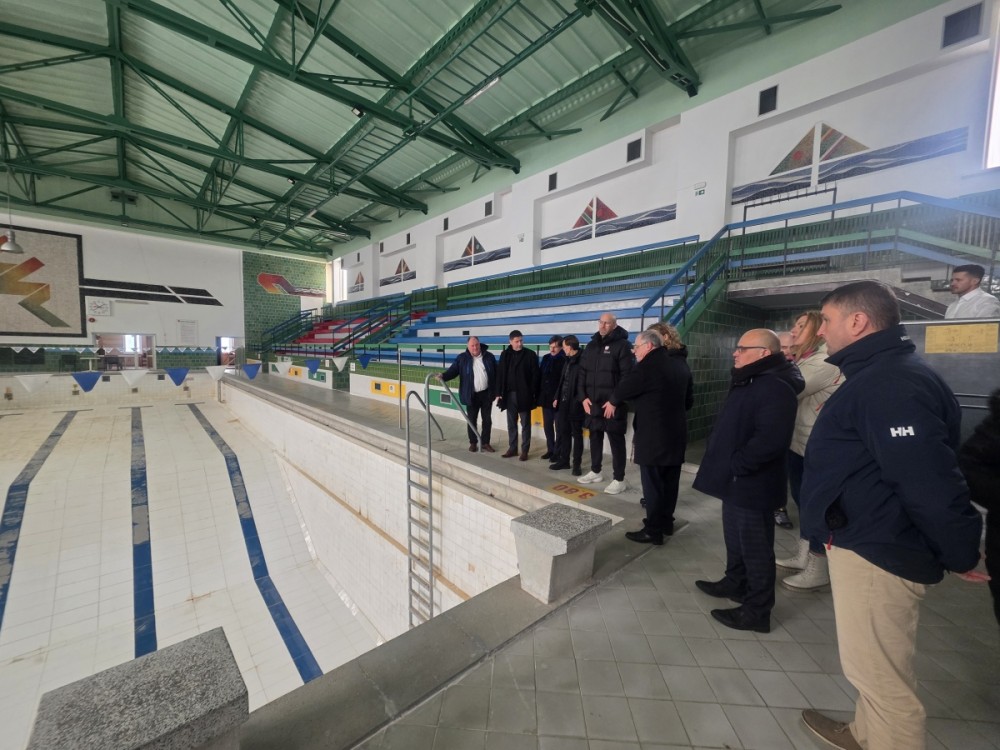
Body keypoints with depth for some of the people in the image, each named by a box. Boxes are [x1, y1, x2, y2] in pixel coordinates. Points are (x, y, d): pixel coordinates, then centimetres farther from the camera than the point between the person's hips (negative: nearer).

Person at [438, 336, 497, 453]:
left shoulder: (489, 356, 0)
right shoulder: (462, 358, -3)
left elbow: (496, 374, 4)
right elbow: (453, 370, -8)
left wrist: (497, 391, 3)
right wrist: (443, 376, -29)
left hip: (486, 394, 1)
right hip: (471, 395, -1)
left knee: (487, 419, 8)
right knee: (472, 420, 8)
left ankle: (486, 443, 22)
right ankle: (473, 443, 23)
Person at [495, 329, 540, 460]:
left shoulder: (530, 354, -4)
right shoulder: (505, 354, 5)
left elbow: (535, 376, -6)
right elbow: (500, 374, 7)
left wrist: (534, 394, -10)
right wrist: (499, 393, 2)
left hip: (524, 395, -3)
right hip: (509, 394, 3)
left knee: (525, 424, 5)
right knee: (511, 424, 11)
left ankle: (524, 450, 14)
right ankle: (512, 448, 22)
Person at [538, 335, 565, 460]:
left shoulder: (565, 360, -10)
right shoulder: (545, 358, 8)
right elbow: (540, 376, 11)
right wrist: (539, 394, 7)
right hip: (546, 397, 6)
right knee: (547, 425, 13)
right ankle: (550, 449, 25)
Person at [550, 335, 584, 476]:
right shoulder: (568, 361, 12)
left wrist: (580, 400, -15)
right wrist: (557, 397, 12)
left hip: (575, 404, -7)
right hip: (563, 402, 7)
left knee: (577, 434, 6)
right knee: (562, 433, 12)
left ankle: (576, 464, 16)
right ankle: (563, 460, 24)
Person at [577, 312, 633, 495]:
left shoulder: (623, 345, -7)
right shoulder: (591, 346, 13)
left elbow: (627, 376, -13)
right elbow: (582, 373, 12)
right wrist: (583, 397, 2)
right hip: (592, 402, 6)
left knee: (616, 440, 1)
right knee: (595, 437, 15)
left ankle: (619, 479, 11)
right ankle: (595, 472, 31)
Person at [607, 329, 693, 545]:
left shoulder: (648, 365, -15)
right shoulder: (680, 363, 11)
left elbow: (625, 386, -4)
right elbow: (689, 399, 17)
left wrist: (612, 402, 15)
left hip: (653, 434, -8)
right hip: (675, 431, 9)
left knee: (652, 482, 0)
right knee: (669, 481, 16)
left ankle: (653, 530, 8)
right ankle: (666, 522, 29)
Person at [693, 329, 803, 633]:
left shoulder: (776, 388, -21)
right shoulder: (750, 382, 13)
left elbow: (770, 440, -32)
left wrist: (736, 466, -24)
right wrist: (724, 465, 15)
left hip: (751, 485, -10)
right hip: (737, 482, 10)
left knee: (755, 549, 6)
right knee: (736, 540, 24)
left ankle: (757, 611, 21)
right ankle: (735, 583, 42)